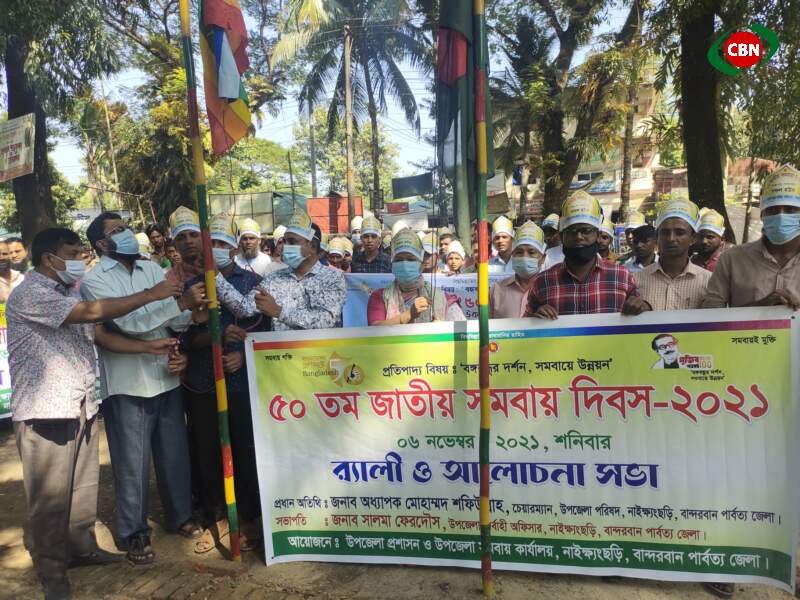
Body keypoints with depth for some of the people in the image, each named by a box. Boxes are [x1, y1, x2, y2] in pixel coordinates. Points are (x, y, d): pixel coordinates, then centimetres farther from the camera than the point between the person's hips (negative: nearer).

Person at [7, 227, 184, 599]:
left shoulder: (68, 292, 15)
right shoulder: (29, 294, -16)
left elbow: (98, 335, 13)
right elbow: (92, 312, -27)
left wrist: (147, 346, 2)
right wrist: (151, 295, -23)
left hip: (81, 405, 9)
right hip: (45, 411, -8)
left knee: (84, 487, 18)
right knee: (49, 496, 5)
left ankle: (82, 547, 34)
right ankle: (51, 569, 20)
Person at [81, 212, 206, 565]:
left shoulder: (152, 269, 9)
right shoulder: (94, 281, -6)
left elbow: (175, 320, 0)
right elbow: (128, 323, -21)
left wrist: (193, 312, -23)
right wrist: (180, 302, -28)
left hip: (166, 378, 5)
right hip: (127, 385, -4)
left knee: (175, 455, 15)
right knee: (133, 464, 7)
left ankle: (180, 517, 35)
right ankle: (134, 534, 26)